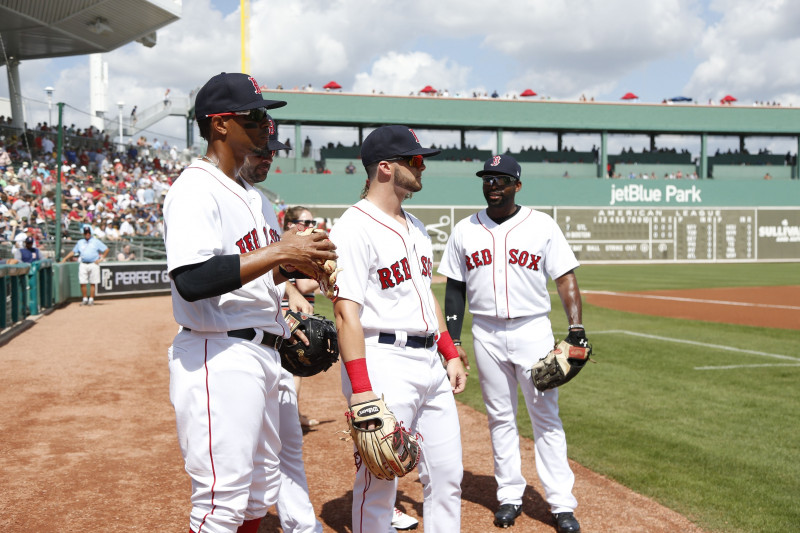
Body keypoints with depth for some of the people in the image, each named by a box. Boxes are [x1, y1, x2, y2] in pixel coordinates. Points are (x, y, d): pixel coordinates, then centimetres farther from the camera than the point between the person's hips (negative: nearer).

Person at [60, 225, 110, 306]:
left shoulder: (96, 241, 6)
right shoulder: (80, 242, 16)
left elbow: (106, 250, 5)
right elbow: (73, 252, 19)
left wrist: (101, 259, -3)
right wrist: (65, 259, 10)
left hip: (93, 264, -3)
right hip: (83, 265, 3)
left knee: (92, 283, -1)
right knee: (82, 283, -3)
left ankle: (91, 299, 5)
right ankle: (85, 299, 8)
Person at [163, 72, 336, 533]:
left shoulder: (250, 193, 17)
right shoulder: (196, 189, -13)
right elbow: (191, 281, -26)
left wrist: (297, 262, 2)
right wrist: (278, 251, -23)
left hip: (263, 354, 10)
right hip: (218, 360, -10)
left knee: (260, 495, 18)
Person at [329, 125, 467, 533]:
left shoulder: (415, 226, 16)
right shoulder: (354, 228, -13)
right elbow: (346, 313, -19)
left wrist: (450, 354, 17)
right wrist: (360, 390, -24)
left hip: (429, 362, 9)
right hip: (384, 364, -9)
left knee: (447, 475, 13)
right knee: (378, 482, 0)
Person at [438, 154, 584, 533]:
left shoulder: (542, 226, -1)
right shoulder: (464, 231, 6)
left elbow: (566, 279, -3)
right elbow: (455, 288, 9)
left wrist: (576, 328, -14)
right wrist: (453, 339, 4)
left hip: (533, 330, -2)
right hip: (486, 333, 2)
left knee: (546, 416, -1)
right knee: (500, 417, 9)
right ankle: (510, 495, 20)